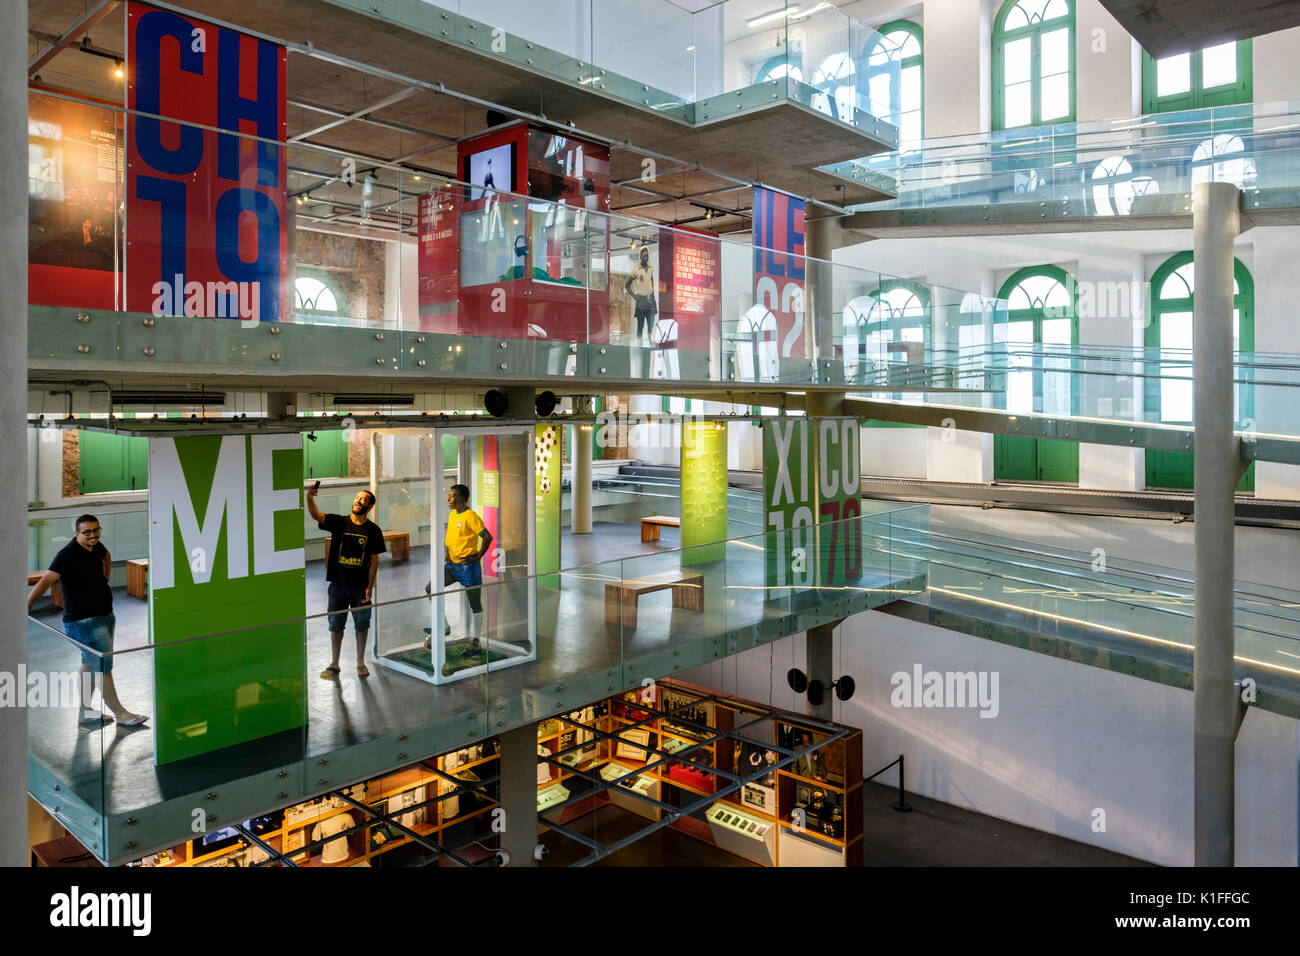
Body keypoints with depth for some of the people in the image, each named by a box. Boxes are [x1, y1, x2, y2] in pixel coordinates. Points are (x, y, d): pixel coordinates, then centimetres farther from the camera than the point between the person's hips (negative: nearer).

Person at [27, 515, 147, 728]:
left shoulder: (96, 546, 5)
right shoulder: (68, 554, -19)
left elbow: (106, 556, 29)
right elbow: (47, 579, -29)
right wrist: (27, 604, -38)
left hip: (104, 615, 9)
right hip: (84, 621, -9)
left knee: (90, 664, 17)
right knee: (103, 667, -3)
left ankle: (85, 712, 28)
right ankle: (120, 714, 6)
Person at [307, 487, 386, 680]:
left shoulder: (373, 530, -2)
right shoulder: (339, 522, -1)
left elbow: (374, 560, -1)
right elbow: (316, 516, -19)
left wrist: (370, 587, -6)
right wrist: (310, 499, -38)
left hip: (360, 585, 0)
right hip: (338, 583, 0)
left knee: (362, 625, 9)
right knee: (336, 625, 9)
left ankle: (360, 662, 24)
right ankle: (334, 664, 21)